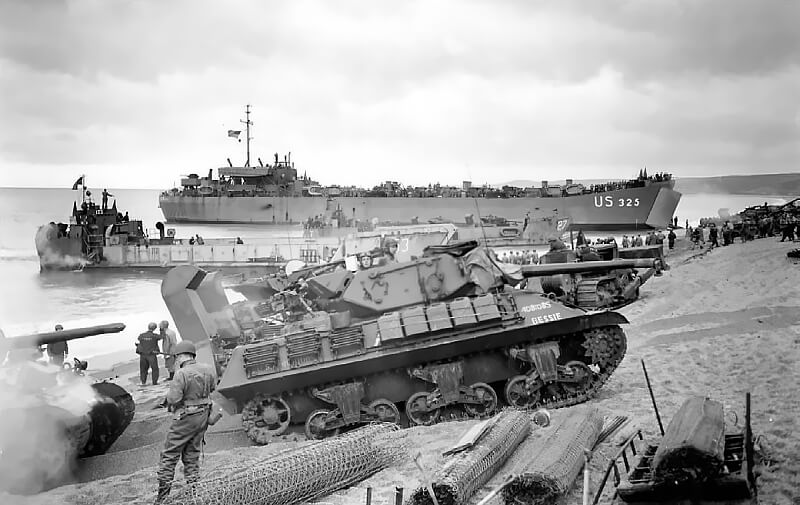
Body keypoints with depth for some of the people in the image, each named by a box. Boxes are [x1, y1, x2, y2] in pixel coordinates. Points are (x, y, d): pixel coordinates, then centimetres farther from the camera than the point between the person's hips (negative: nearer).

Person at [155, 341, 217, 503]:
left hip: (185, 418, -7)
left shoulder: (181, 374, -21)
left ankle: (162, 498, 7)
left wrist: (169, 394, -3)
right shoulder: (207, 369, 0)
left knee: (169, 456, 5)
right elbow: (213, 387, 16)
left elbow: (173, 399, -23)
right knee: (192, 456, 18)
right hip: (203, 416, 7)